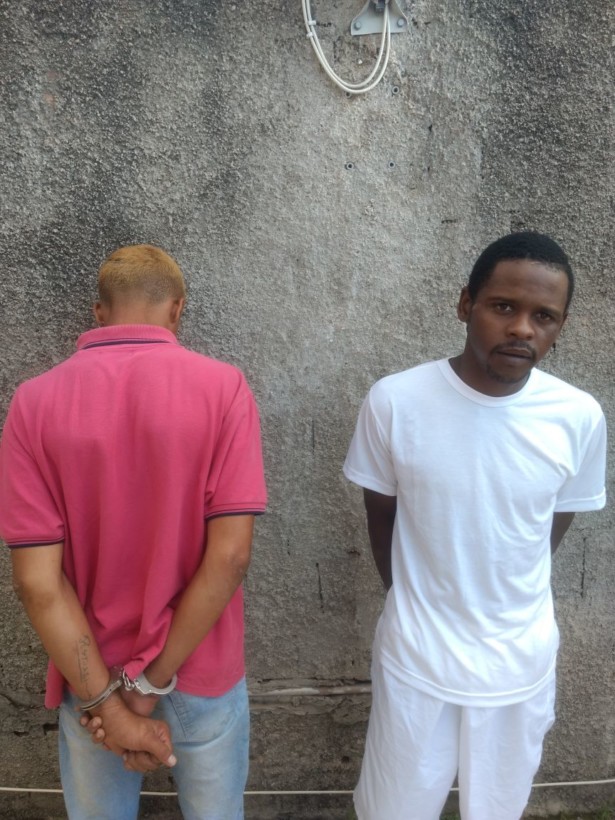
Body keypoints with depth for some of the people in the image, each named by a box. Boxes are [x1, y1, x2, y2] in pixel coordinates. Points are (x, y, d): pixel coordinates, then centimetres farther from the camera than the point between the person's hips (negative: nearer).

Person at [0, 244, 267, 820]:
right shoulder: (222, 387, -15)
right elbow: (229, 555, -19)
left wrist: (105, 699, -10)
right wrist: (152, 681, -11)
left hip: (90, 683, 1)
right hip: (202, 676, 0)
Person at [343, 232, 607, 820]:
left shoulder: (579, 418, -15)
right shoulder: (393, 402, -19)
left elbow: (556, 524, 2)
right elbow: (380, 512, -3)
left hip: (519, 665, 2)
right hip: (414, 659, -1)